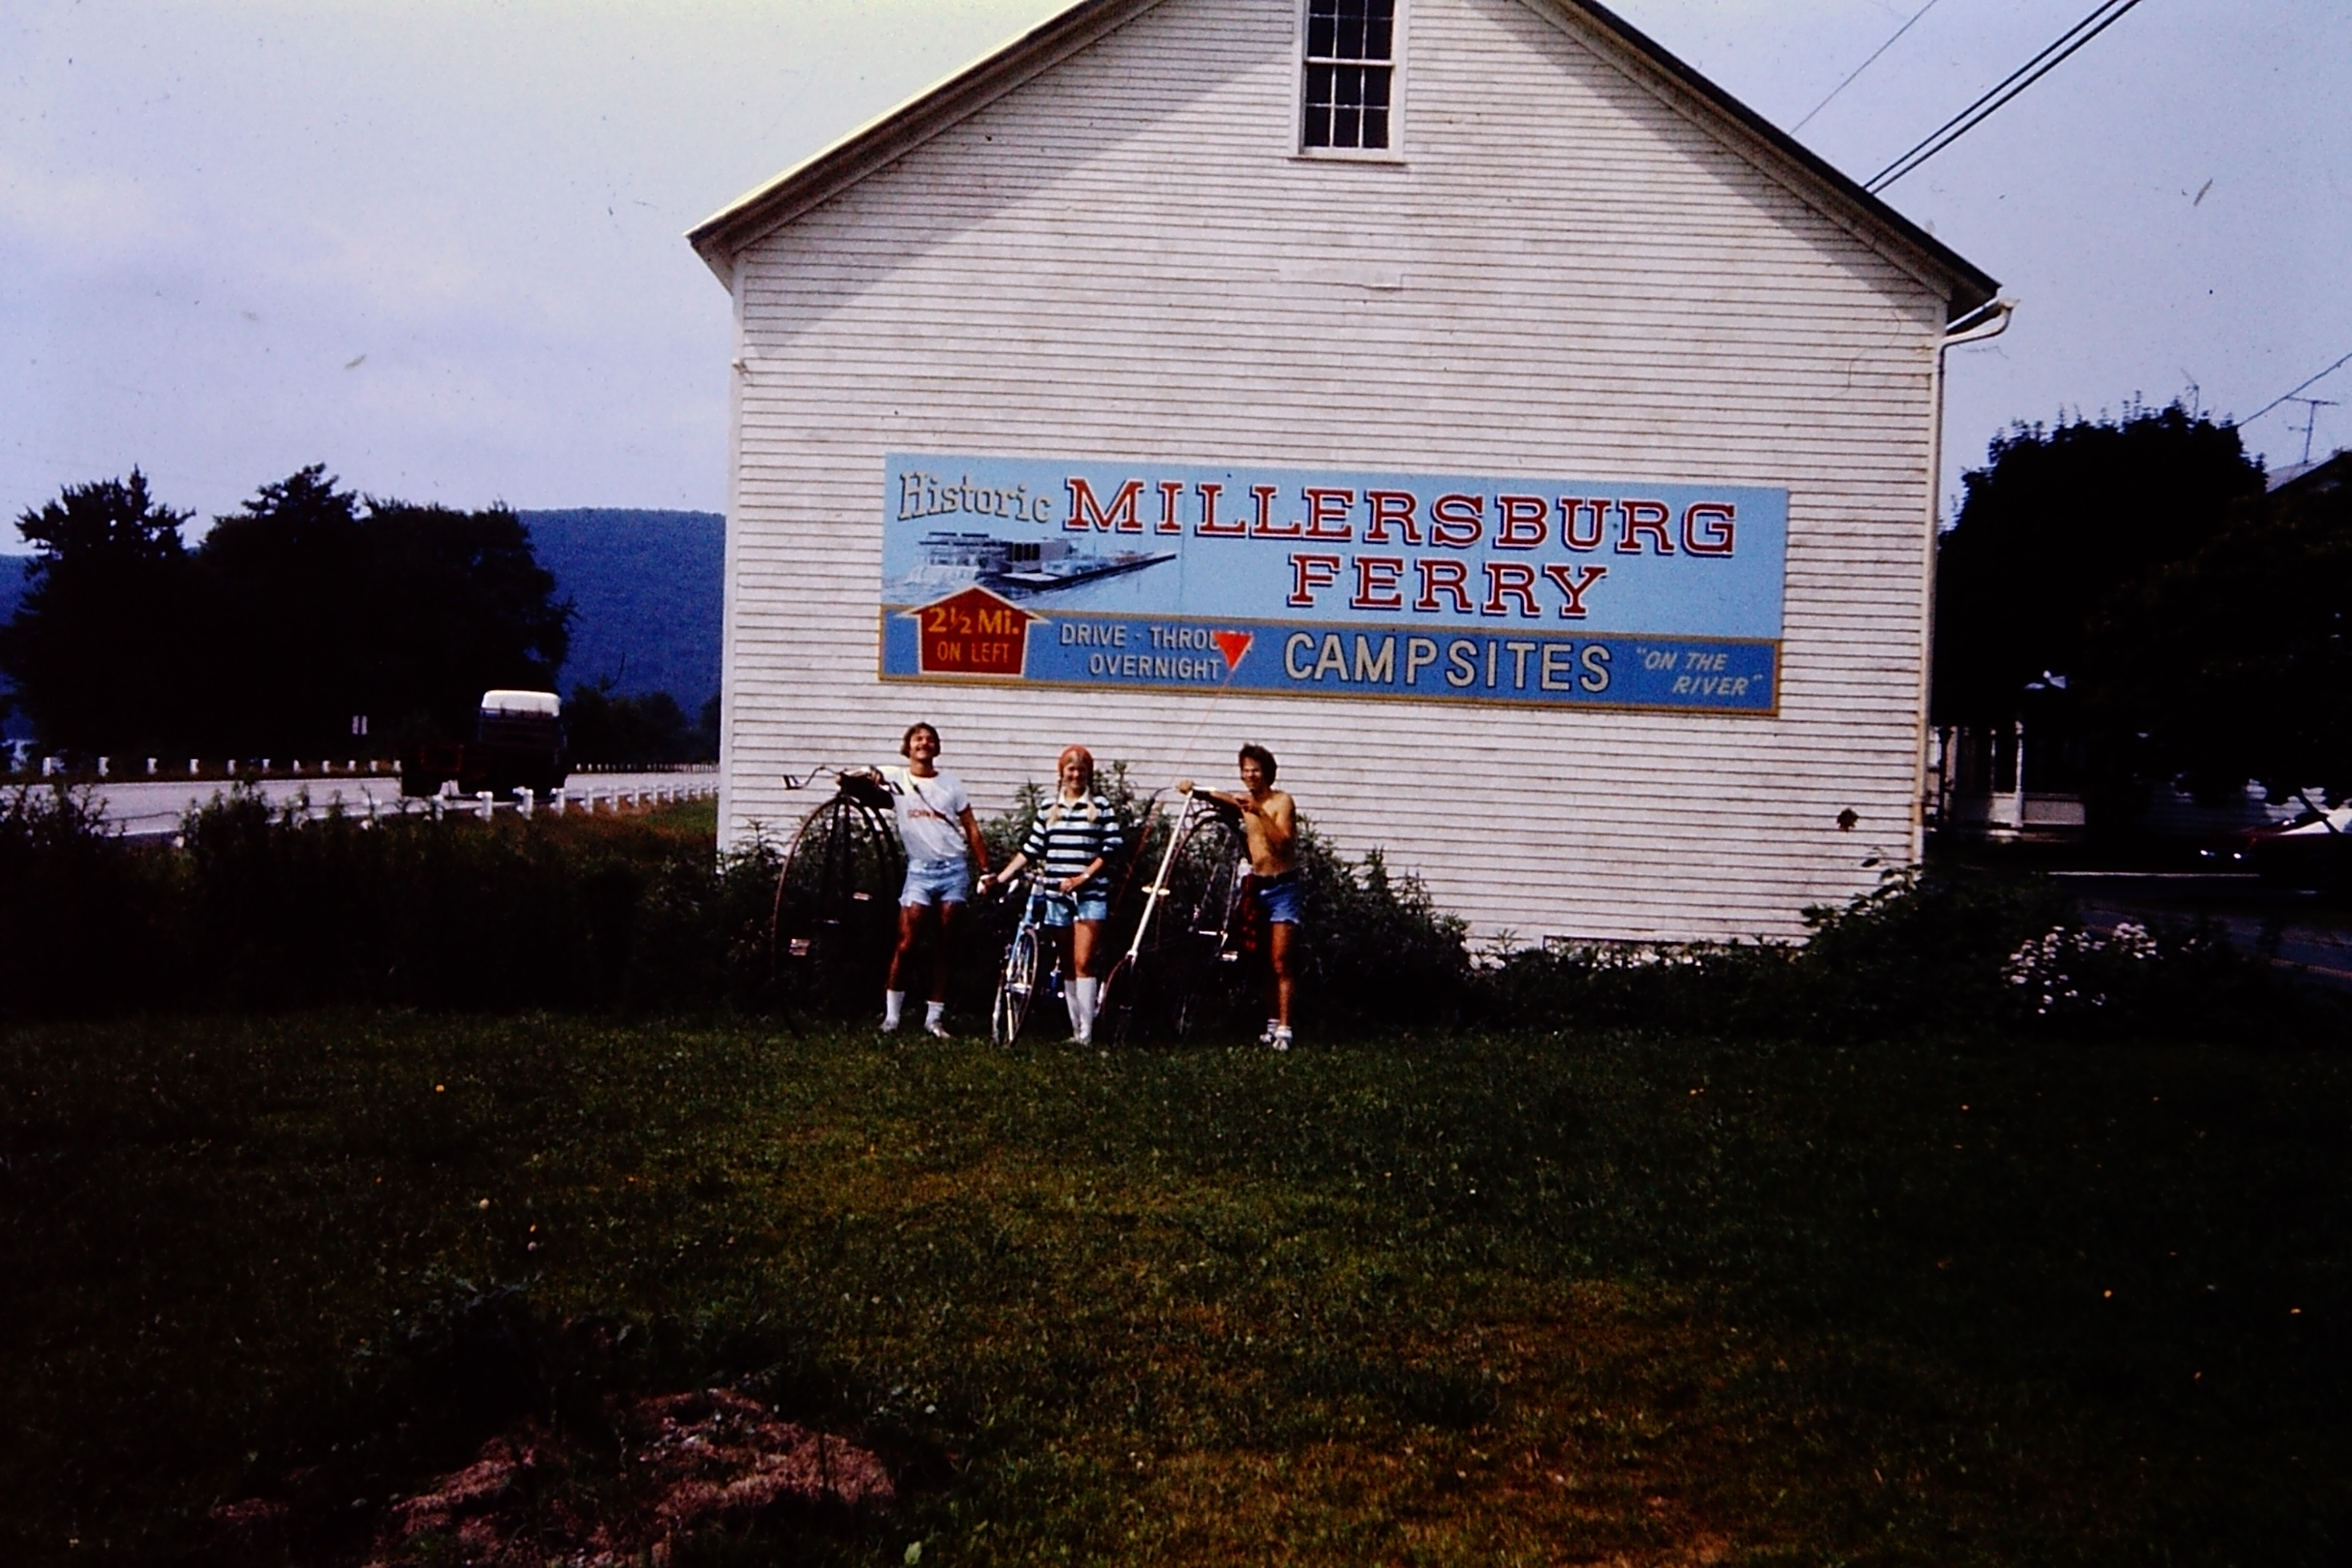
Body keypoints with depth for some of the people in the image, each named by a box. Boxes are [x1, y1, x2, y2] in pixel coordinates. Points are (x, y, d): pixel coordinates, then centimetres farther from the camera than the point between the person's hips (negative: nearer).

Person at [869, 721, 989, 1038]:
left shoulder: (951, 784, 8)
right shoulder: (897, 778, 6)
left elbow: (972, 829, 8)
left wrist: (986, 871, 4)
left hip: (954, 869, 1)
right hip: (920, 870, -1)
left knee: (944, 947, 4)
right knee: (907, 944, -7)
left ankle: (935, 1017, 12)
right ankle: (892, 1015, 4)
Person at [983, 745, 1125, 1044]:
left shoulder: (1101, 807, 0)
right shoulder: (1048, 809, 11)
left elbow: (1112, 848, -4)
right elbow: (1030, 850, 12)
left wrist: (1084, 877, -12)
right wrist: (1001, 878, 5)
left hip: (1091, 895, -4)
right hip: (1056, 896, 4)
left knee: (1083, 962, -13)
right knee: (1068, 966, 9)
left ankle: (1086, 1034, -12)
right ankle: (1075, 1031, 15)